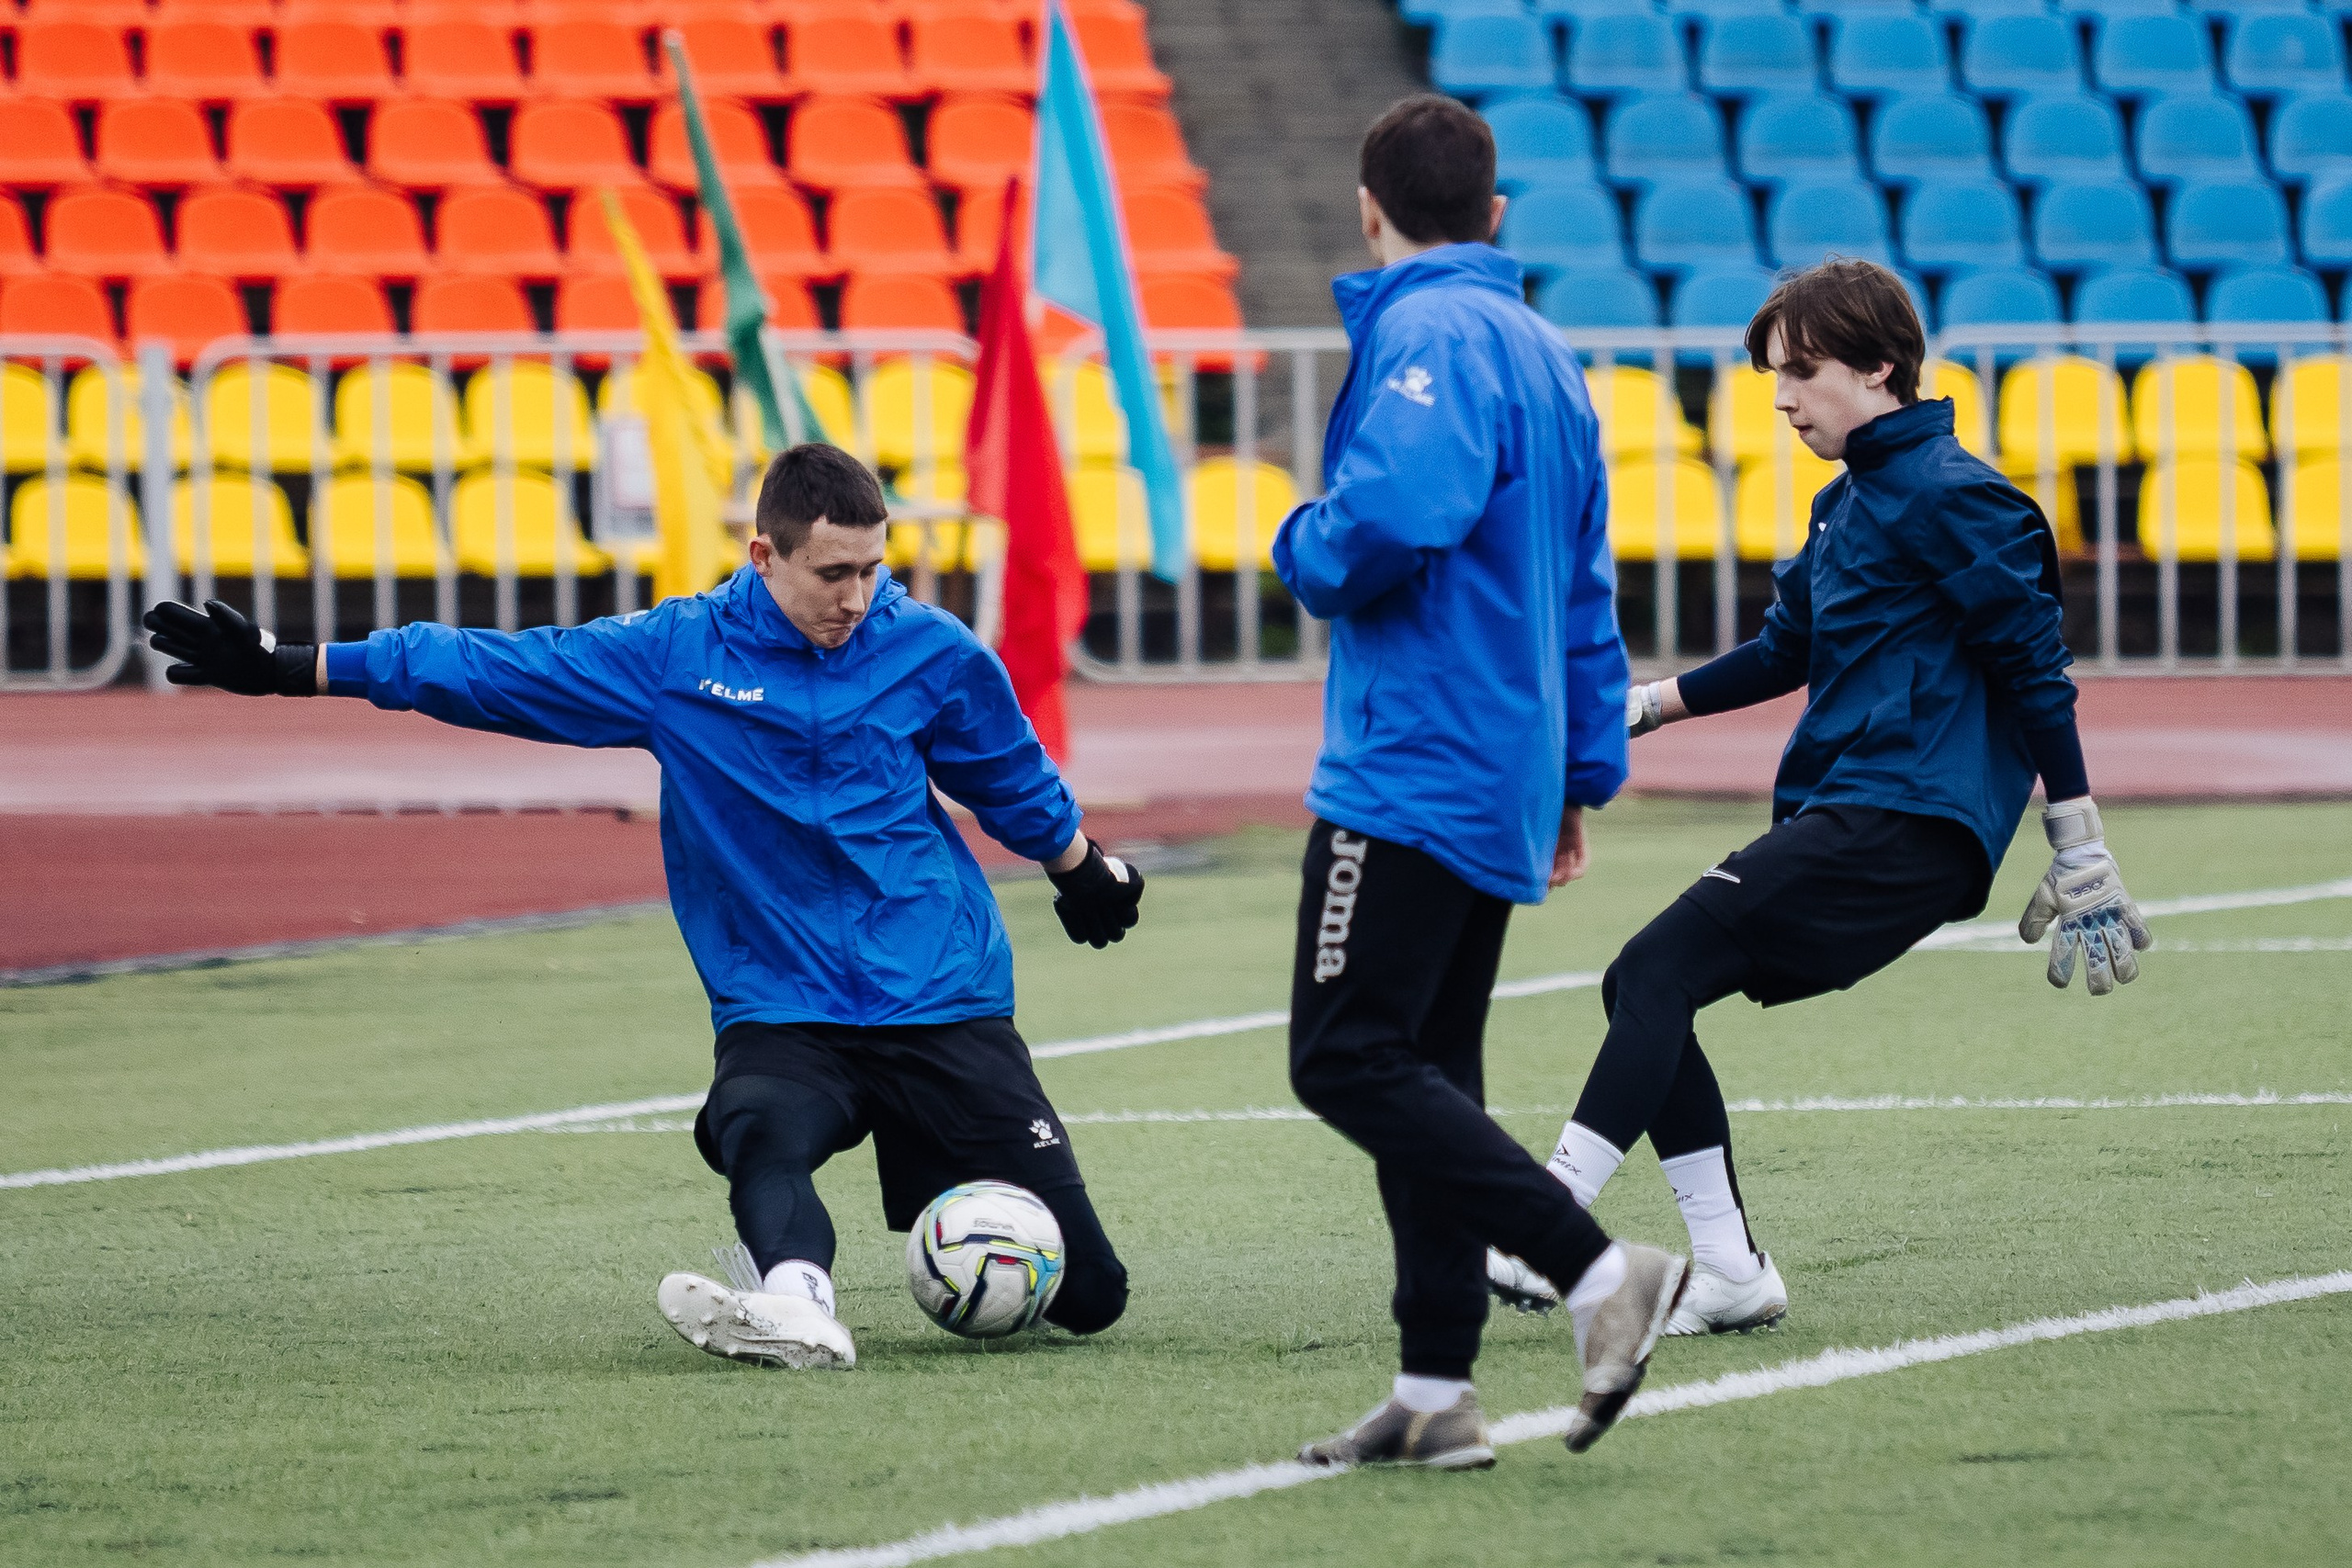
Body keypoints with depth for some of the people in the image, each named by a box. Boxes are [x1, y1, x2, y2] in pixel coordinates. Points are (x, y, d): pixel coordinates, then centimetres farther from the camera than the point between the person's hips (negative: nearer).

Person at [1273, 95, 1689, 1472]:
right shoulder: (1544, 350, 18)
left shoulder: (1430, 335, -11)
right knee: (1425, 1072, 11)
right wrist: (1585, 772, 25)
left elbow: (1398, 514, -28)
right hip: (1506, 775, 10)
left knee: (1348, 1061, -11)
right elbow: (1586, 588, 22)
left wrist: (1310, 556, -7)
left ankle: (1598, 1267, -18)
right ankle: (1436, 1394, 9)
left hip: (1413, 772, -10)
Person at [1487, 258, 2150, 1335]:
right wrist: (1648, 707, 19)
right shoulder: (1848, 502, 20)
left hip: (1907, 821, -10)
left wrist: (2080, 856, -12)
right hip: (1838, 820, 10)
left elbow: (2036, 667, -11)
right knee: (1645, 990, 4)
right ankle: (1729, 1273, 3)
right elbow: (1787, 649, 30)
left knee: (1658, 969, -19)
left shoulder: (1945, 496, -9)